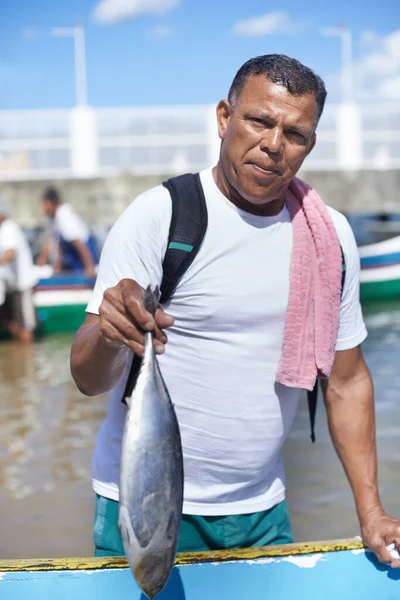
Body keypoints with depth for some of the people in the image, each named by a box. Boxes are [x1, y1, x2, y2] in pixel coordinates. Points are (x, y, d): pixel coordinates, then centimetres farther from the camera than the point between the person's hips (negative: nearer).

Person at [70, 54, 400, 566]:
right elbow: (88, 379, -14)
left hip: (262, 511, 4)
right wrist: (108, 335, -37)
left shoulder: (331, 235, 1)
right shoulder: (157, 215, -13)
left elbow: (346, 381, 9)